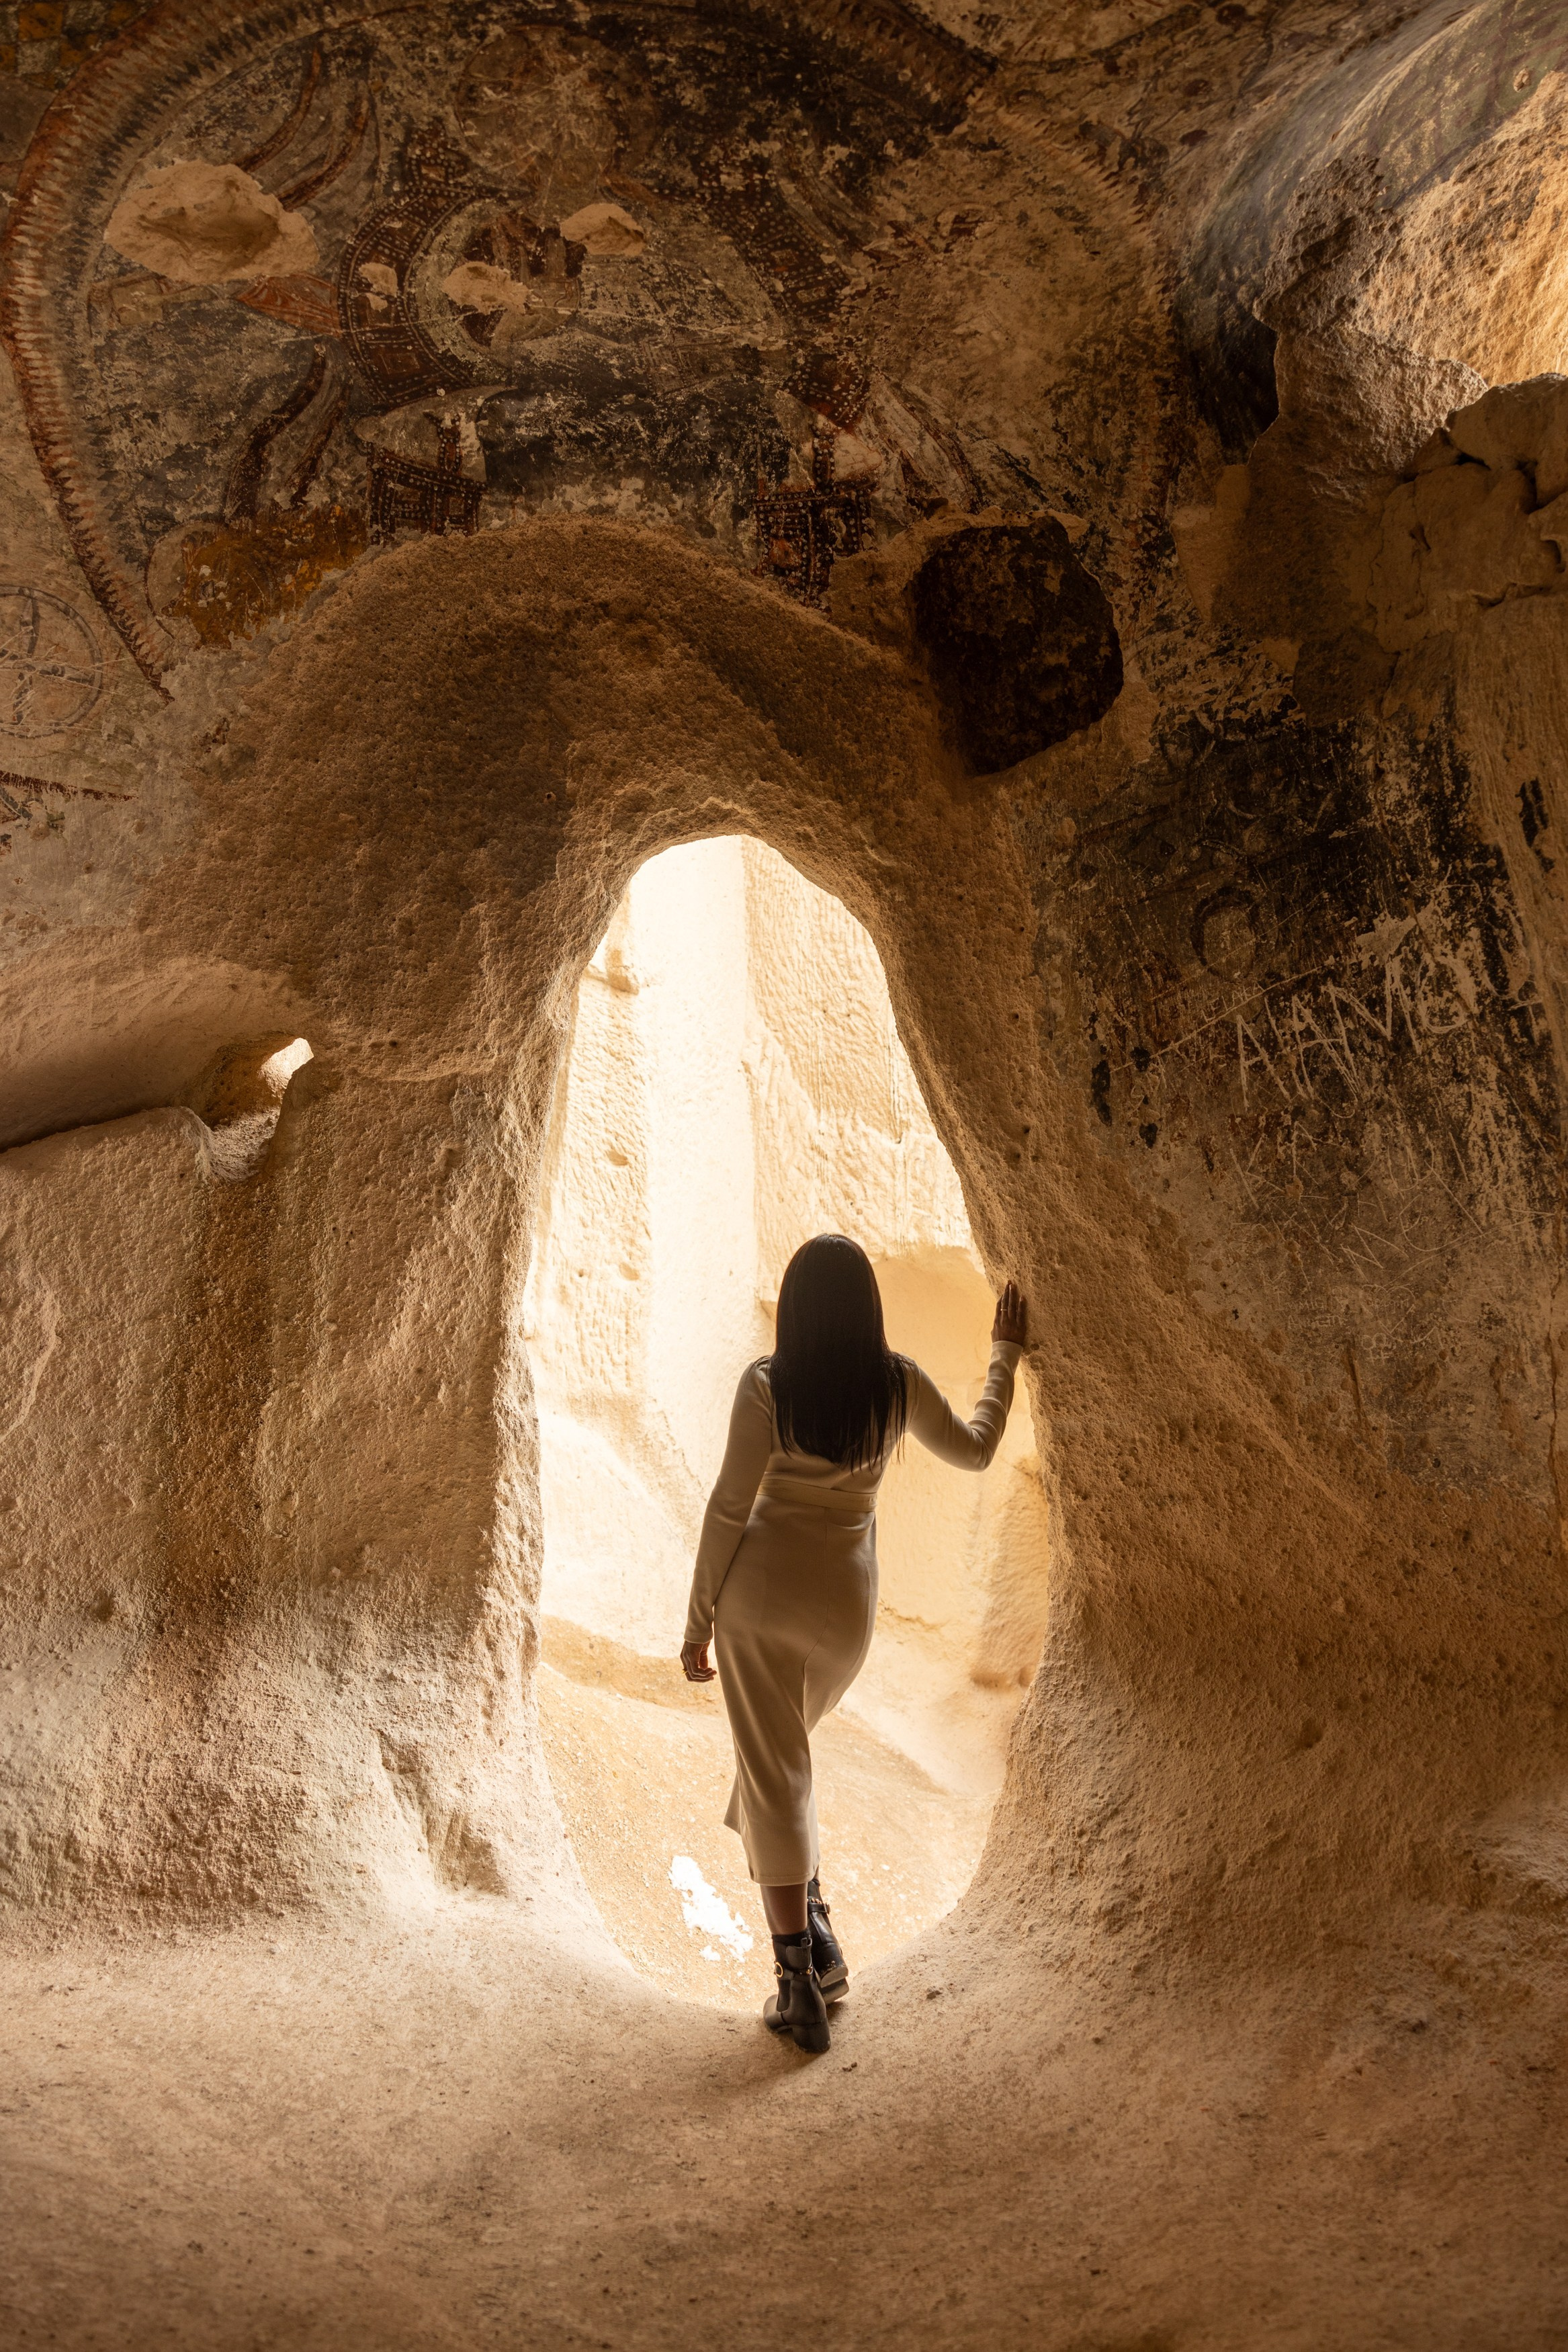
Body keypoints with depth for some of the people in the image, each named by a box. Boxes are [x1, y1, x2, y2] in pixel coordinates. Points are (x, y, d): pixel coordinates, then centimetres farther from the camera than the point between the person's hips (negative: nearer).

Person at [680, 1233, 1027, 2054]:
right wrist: (1005, 1355, 24)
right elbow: (973, 1450, 13)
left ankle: (800, 1984, 5)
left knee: (774, 1773, 4)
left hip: (760, 1589, -3)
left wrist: (699, 1620, 0)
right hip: (847, 1598, 3)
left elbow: (729, 1508, -10)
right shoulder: (899, 1385, -4)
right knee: (778, 1754, 27)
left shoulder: (766, 1384, -11)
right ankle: (813, 1932, 26)